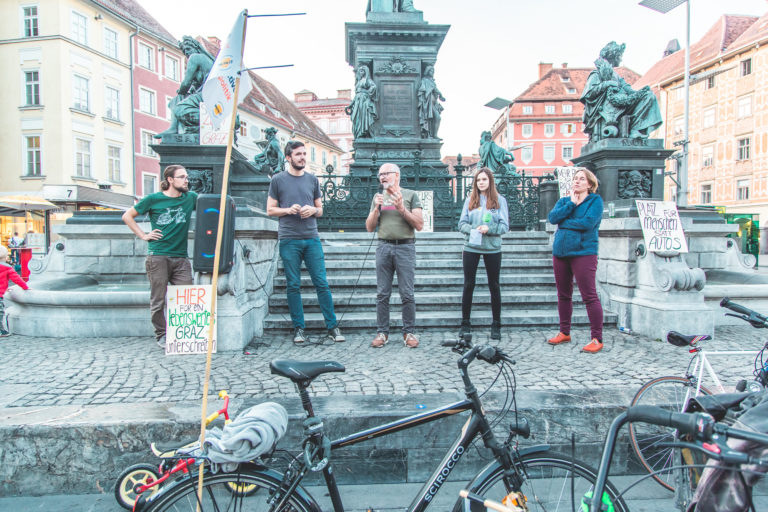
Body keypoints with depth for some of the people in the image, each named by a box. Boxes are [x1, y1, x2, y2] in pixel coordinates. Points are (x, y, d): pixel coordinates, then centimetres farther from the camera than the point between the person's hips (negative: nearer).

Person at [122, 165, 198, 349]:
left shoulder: (191, 198, 11)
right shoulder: (153, 199, 4)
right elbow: (127, 216, 12)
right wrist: (143, 235, 3)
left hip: (181, 257, 2)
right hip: (157, 256, -2)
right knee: (158, 300, 4)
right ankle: (161, 335, 18)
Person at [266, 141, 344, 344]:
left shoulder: (312, 179, 14)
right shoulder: (278, 180, 6)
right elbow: (270, 210, 6)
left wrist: (313, 210, -4)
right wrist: (288, 210, -11)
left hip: (312, 238, 2)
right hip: (289, 240, -2)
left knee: (322, 283, 0)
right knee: (293, 286, 3)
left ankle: (332, 327, 7)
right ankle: (298, 328, 14)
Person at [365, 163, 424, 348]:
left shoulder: (410, 195, 6)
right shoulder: (378, 198, 16)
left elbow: (419, 225, -1)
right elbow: (369, 228, 12)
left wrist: (401, 208, -10)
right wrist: (376, 208, -1)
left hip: (405, 246, -3)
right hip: (384, 247, 3)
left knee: (407, 294, -3)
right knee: (382, 294, 3)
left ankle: (409, 332, 8)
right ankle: (382, 332, 11)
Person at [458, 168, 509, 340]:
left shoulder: (500, 200, 2)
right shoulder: (470, 200, 7)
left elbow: (505, 226, -2)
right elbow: (462, 223, 3)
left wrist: (489, 228, -19)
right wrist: (472, 229, -16)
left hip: (492, 248, -1)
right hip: (471, 247, 1)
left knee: (494, 286, 7)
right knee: (468, 285, 5)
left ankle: (496, 325, 18)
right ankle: (465, 324, 16)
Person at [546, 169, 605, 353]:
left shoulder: (595, 200, 1)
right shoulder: (564, 201, 16)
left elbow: (587, 222, -16)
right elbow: (552, 217, -3)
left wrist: (564, 223, -5)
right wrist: (571, 204, -8)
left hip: (583, 253, -6)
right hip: (561, 252, 6)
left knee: (589, 296, -7)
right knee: (563, 295, 13)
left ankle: (597, 339, 0)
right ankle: (564, 333, 25)